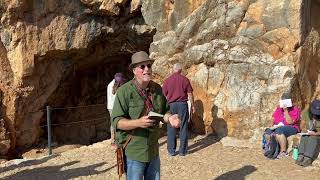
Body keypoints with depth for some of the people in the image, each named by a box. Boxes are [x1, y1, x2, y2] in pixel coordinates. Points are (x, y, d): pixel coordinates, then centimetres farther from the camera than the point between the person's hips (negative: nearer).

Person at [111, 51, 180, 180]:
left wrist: (169, 118, -9)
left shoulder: (157, 89, 4)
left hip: (154, 151, 6)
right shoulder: (124, 91, -14)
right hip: (133, 152, -5)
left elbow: (164, 111, 14)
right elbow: (116, 121, -16)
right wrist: (138, 123, -31)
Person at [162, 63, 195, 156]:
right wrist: (192, 105, 9)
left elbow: (164, 95, 5)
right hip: (182, 104, 0)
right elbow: (190, 94, 0)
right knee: (183, 127, 6)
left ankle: (171, 150, 11)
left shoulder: (167, 80, 2)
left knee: (171, 128, 8)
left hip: (171, 105, 1)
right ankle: (183, 150, 10)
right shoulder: (185, 79, 0)